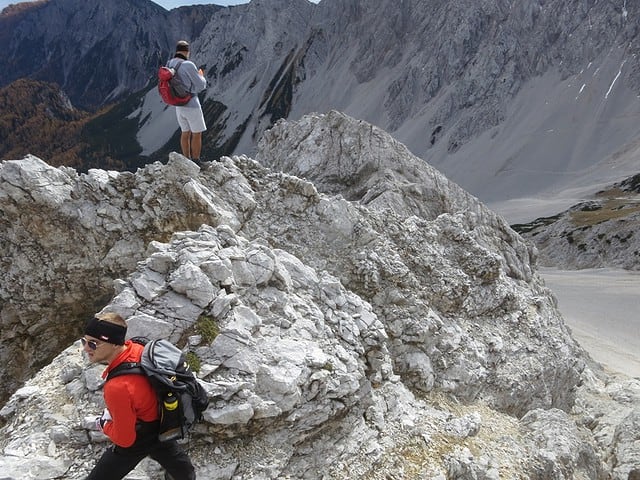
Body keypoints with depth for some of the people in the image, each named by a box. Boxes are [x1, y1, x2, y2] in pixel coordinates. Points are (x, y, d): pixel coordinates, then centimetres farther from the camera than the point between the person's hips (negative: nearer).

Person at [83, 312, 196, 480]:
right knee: (173, 458, 33)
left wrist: (105, 425, -9)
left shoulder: (117, 388, -41)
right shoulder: (137, 349, -21)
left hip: (136, 440, -7)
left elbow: (124, 439, -27)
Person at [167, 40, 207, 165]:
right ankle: (196, 163, 10)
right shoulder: (188, 65, -21)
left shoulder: (169, 65, 3)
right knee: (197, 134, 5)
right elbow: (201, 86, -16)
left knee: (185, 132, 19)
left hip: (178, 105, 7)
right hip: (191, 104, -7)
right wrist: (201, 76, 6)